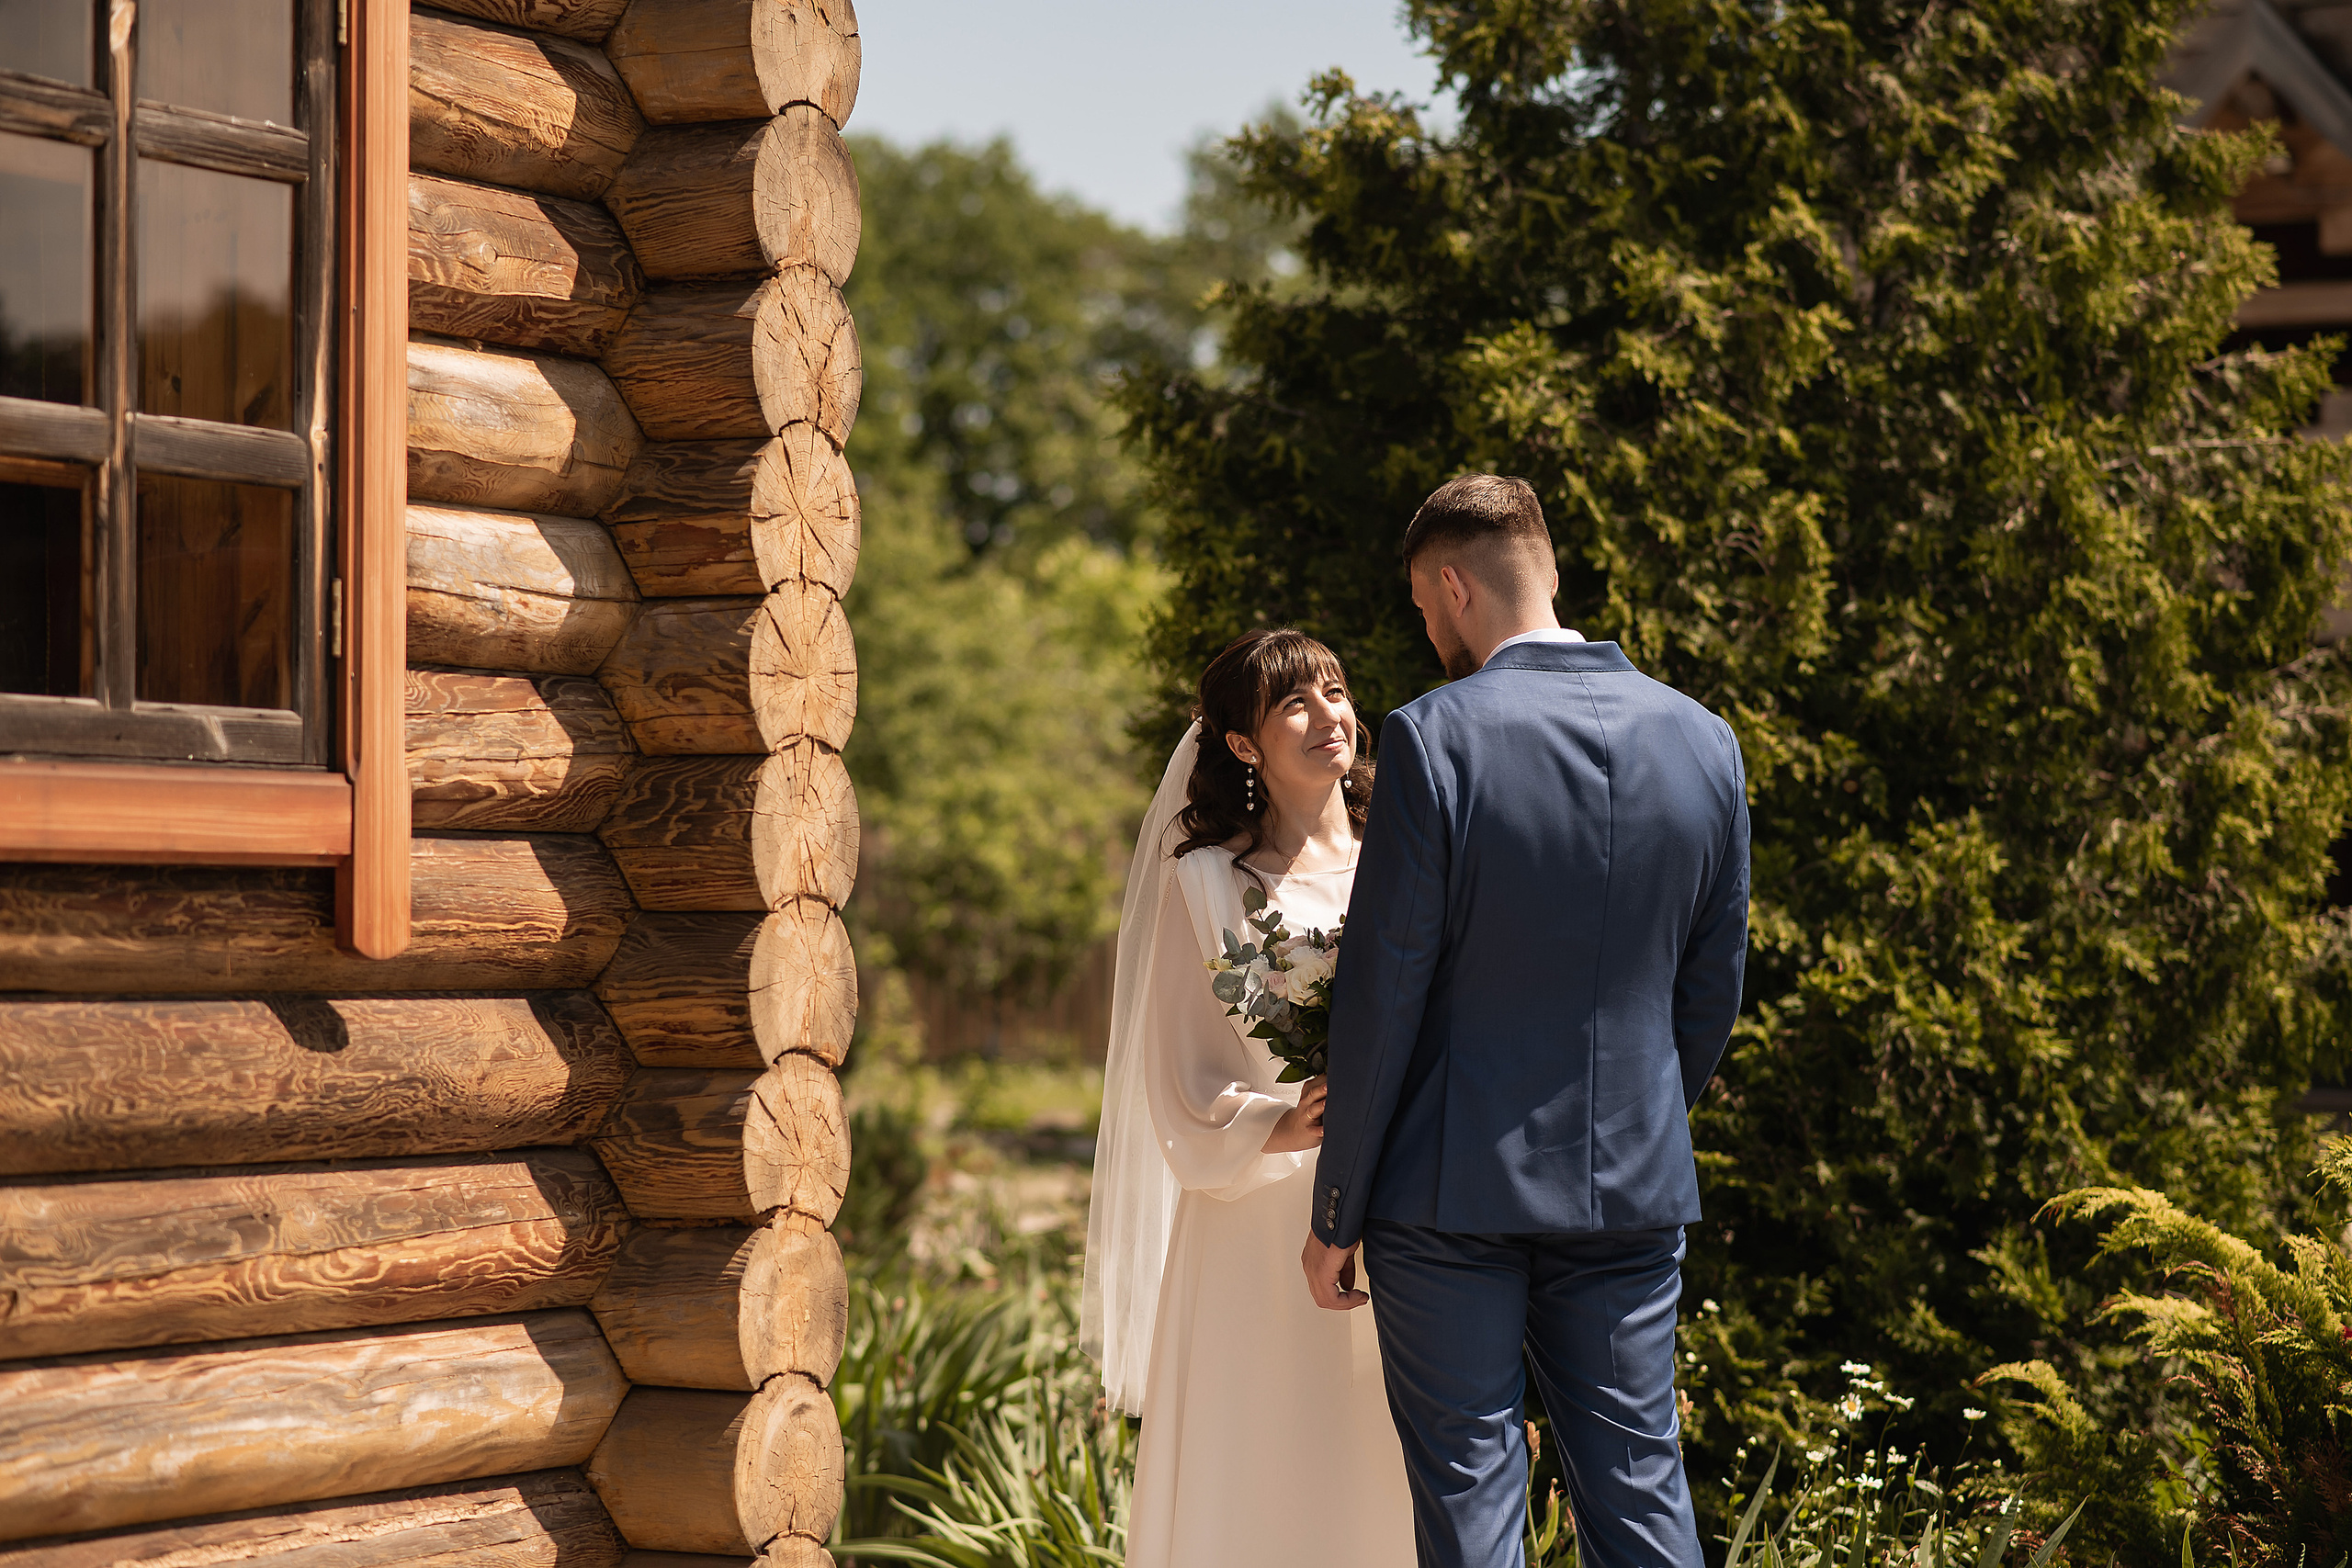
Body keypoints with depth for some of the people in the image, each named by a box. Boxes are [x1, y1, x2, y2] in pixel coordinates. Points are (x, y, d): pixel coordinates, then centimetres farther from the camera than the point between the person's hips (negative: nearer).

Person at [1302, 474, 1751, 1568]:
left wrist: (1335, 1214, -5)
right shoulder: (1703, 741, 2)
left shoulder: (1435, 738, -14)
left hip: (1453, 1191, -4)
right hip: (1634, 1191, 4)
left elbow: (1382, 995, -12)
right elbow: (1712, 989, 8)